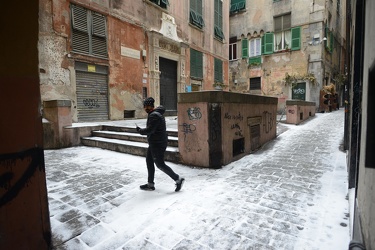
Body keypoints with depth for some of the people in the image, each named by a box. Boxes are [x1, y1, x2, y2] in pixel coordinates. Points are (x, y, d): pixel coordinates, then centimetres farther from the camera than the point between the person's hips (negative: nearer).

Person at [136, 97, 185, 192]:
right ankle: (150, 184, 25)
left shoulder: (154, 115, -20)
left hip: (157, 144, -11)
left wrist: (139, 130, -9)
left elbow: (149, 130, -25)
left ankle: (178, 179, 8)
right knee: (149, 161, 15)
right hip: (155, 143, 11)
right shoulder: (157, 113, 13)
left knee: (160, 164, -2)